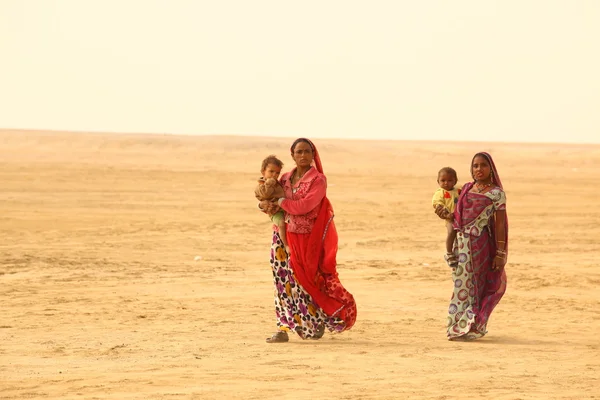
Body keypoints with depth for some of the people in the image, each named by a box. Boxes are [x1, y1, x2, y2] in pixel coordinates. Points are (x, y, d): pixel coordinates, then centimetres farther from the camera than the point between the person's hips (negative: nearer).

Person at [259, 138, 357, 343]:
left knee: (306, 281, 1)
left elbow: (304, 206, -19)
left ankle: (318, 321, 22)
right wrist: (265, 204, -11)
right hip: (285, 237, 5)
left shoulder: (318, 180, -8)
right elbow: (268, 198, 13)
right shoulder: (286, 178, 9)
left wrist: (279, 202, -14)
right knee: (284, 281, -1)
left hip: (307, 239, -5)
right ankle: (284, 328, -1)